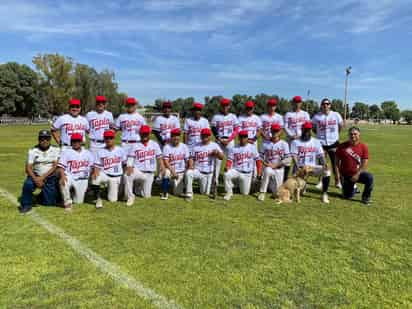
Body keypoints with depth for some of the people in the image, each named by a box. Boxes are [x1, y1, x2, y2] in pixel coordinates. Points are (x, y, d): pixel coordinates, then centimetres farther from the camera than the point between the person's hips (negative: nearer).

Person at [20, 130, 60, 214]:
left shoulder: (55, 150, -3)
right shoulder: (33, 151, -1)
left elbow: (55, 166, -11)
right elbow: (28, 168, -7)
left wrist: (42, 177, -23)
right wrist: (35, 179, -25)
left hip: (51, 178, 0)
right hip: (36, 176, 0)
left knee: (49, 202, -3)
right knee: (28, 184, -32)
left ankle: (44, 194, 33)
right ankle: (26, 205, -7)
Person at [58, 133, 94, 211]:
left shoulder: (87, 153, 11)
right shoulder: (66, 152, 4)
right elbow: (60, 166, -8)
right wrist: (62, 176, -28)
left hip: (82, 179, 2)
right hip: (70, 177, -2)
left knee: (79, 201, -3)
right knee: (63, 182, -38)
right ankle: (68, 202, -15)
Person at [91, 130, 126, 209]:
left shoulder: (120, 150, -1)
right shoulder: (100, 152, 0)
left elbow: (125, 164, 4)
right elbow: (96, 166, -3)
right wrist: (95, 171, -26)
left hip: (116, 177, 0)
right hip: (104, 175, 0)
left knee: (112, 199, -4)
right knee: (95, 177, -35)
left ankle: (114, 190, 32)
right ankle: (98, 199, -18)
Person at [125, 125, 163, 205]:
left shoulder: (154, 144, 6)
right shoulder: (135, 146, 2)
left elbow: (159, 157, 5)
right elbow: (130, 159, -5)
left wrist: (161, 167, -14)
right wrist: (129, 167, -26)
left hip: (149, 173, 2)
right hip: (138, 171, -1)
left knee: (146, 196, 1)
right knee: (128, 175, -36)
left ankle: (141, 187, 36)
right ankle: (130, 197, -17)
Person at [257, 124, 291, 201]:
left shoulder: (284, 144, -2)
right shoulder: (265, 144, 1)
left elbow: (287, 160, -8)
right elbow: (260, 157, 2)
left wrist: (275, 165, -15)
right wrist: (265, 163, -17)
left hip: (279, 169, 1)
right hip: (268, 167, -1)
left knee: (276, 193, 0)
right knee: (267, 171, -39)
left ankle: (274, 185, 38)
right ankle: (262, 192, -25)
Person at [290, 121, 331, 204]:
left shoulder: (316, 142, 10)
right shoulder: (295, 142, 5)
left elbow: (321, 155, 1)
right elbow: (294, 156, -7)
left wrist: (324, 164, -20)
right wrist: (298, 167, -24)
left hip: (313, 167, 2)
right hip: (300, 167, -1)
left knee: (327, 172, -26)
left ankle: (324, 194, -15)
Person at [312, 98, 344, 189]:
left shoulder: (336, 115, -1)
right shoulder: (317, 116, -3)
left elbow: (341, 126, 13)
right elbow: (313, 127, 10)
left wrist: (335, 134, 10)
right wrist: (319, 134, 5)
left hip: (333, 142, 0)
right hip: (321, 143, 0)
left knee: (335, 163, 4)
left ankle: (337, 181, 16)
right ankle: (321, 181, 20)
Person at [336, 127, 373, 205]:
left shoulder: (363, 147, -5)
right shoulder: (342, 146, -4)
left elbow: (364, 163, -8)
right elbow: (337, 161, 1)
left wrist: (357, 174, -18)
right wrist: (340, 174, -3)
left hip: (358, 173, 0)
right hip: (346, 175, 0)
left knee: (369, 177, -32)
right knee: (347, 196, -2)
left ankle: (365, 198, -10)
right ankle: (353, 188, 35)